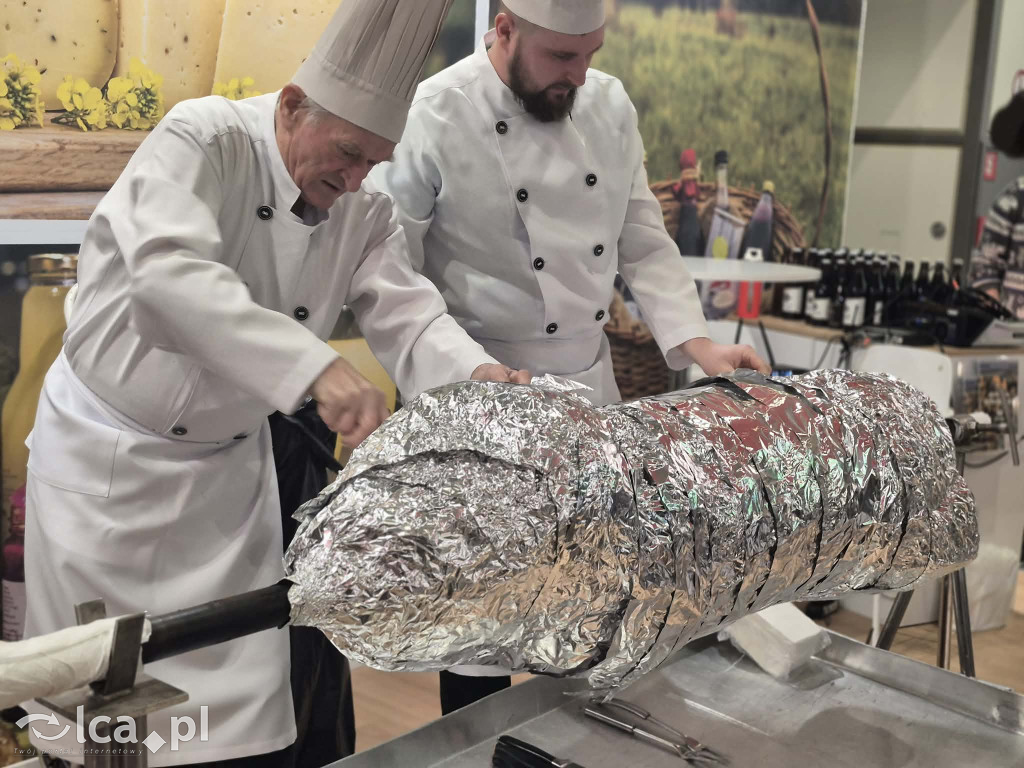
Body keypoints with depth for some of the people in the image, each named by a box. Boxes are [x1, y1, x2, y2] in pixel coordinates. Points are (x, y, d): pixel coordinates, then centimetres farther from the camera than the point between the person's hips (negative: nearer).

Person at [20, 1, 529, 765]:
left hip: (228, 464, 5)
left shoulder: (366, 210, -3)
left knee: (244, 703, 7)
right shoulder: (202, 140, -21)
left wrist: (479, 377, -33)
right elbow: (168, 272, -38)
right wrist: (318, 365, -49)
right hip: (108, 450, -4)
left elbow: (409, 318, -10)